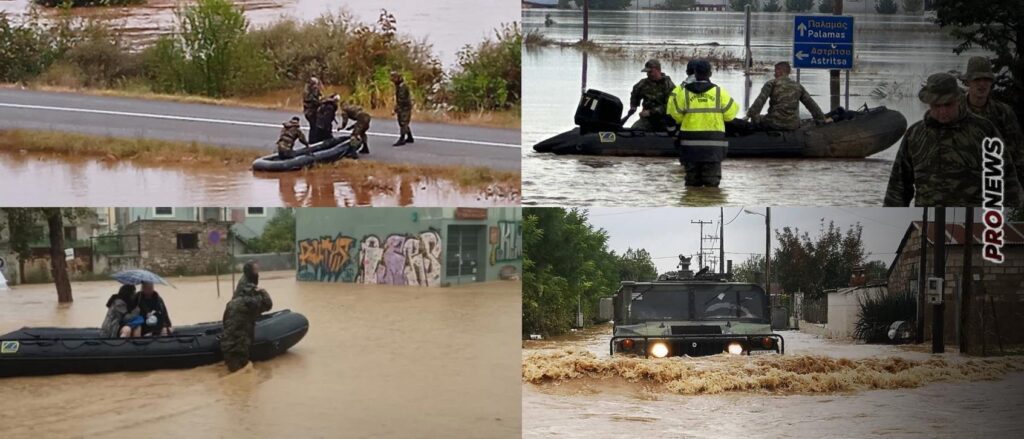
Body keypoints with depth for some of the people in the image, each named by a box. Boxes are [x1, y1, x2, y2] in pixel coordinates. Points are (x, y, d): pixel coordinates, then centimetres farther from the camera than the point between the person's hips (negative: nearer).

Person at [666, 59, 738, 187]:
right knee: (712, 181, 5)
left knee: (692, 180, 11)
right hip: (713, 142, -1)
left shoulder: (684, 92, -5)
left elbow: (676, 115, -2)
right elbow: (730, 114, -1)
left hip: (690, 141, 1)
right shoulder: (719, 92, -5)